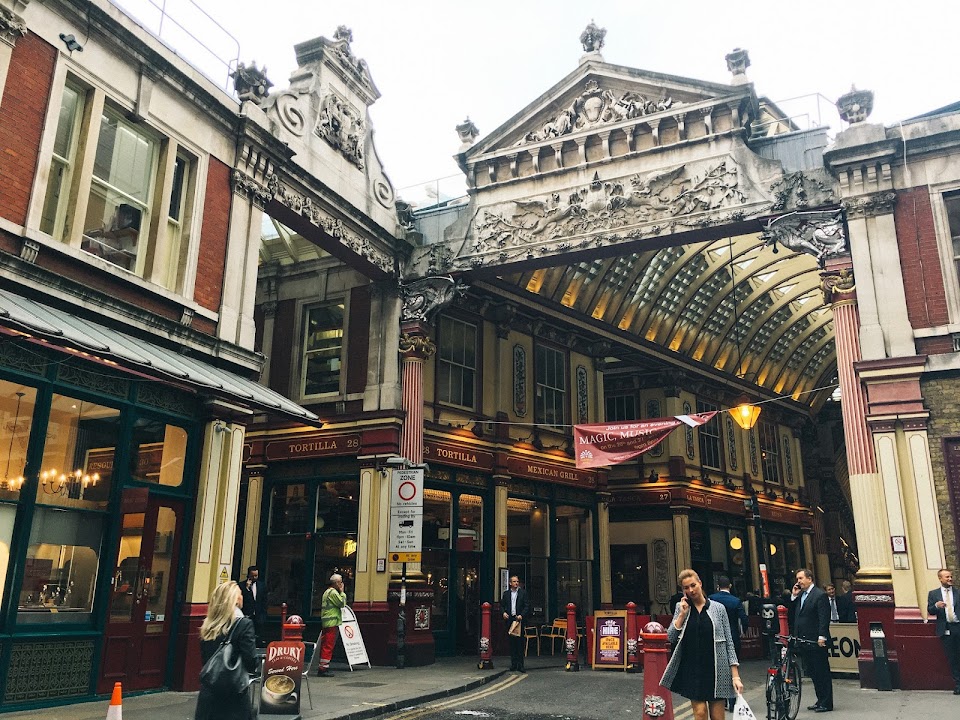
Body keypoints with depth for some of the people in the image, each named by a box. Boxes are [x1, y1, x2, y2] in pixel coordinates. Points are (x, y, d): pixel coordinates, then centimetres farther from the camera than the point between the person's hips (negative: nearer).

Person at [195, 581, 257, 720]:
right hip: (233, 698, -5)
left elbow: (204, 658, 12)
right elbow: (251, 664, -17)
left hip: (207, 694, 5)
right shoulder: (243, 624, -14)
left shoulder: (207, 625, 4)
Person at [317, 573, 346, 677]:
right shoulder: (333, 592, -12)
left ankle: (322, 668, 15)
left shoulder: (327, 591, 21)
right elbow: (342, 603, -14)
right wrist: (342, 592, -6)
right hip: (332, 623, -11)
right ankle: (323, 668, -8)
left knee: (325, 645, 12)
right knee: (328, 646, -9)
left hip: (326, 623, 11)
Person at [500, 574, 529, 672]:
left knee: (520, 642, -4)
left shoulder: (523, 593, 4)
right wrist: (503, 612, -5)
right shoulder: (506, 594, 12)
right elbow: (501, 605, 15)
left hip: (519, 620, -3)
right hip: (509, 620, 3)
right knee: (511, 642, 5)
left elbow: (527, 606, 0)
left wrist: (521, 615, -13)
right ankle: (513, 664, 11)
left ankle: (520, 664, 0)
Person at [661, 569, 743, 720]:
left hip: (716, 669, -1)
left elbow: (729, 642, 2)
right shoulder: (681, 607, 7)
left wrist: (735, 675, -3)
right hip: (692, 669, 1)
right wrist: (682, 614, -7)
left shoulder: (718, 608, 1)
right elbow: (671, 637, 2)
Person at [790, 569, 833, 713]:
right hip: (803, 641, 8)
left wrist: (822, 637, -20)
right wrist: (793, 596, 3)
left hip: (816, 641, -8)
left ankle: (826, 703, 9)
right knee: (812, 673, 14)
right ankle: (820, 700, 24)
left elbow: (824, 617, -15)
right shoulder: (799, 595, 14)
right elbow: (793, 614, 11)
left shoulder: (820, 595, -10)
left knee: (822, 672, 1)